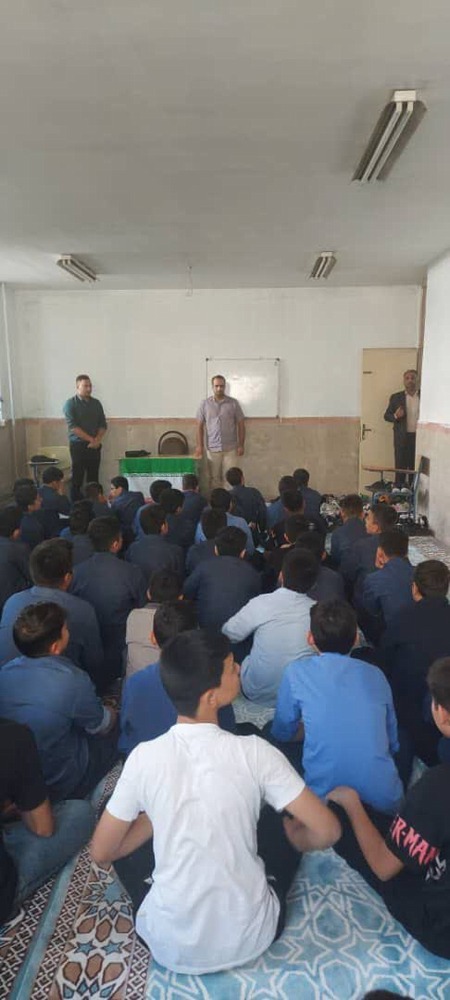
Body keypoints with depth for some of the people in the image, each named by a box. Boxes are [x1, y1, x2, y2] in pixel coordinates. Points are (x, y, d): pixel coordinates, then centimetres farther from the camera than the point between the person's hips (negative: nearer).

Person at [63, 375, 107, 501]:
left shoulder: (96, 403, 10)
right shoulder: (70, 404, -4)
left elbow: (103, 424, 9)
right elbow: (72, 427, -13)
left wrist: (97, 439, -9)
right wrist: (91, 439, -15)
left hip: (95, 446, 4)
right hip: (78, 445, -4)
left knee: (93, 477, 5)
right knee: (77, 477, -2)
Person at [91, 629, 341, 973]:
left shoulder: (144, 758, -14)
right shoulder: (254, 752, -18)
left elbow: (102, 853, -3)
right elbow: (327, 832, -13)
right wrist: (293, 841, 8)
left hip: (170, 948, 1)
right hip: (250, 940, 0)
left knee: (126, 842, 22)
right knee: (281, 820, 19)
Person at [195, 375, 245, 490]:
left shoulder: (233, 403, 2)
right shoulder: (204, 404, 4)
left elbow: (241, 424, 4)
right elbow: (200, 426, 6)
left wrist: (241, 445, -2)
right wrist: (199, 445, -1)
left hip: (231, 448, -1)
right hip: (212, 448, 1)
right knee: (214, 478, 6)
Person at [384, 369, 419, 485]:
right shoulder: (396, 397, 7)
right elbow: (387, 415, 8)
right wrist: (395, 416, -14)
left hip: (419, 437, 0)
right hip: (402, 438, 0)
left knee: (416, 467, 2)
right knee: (400, 467, 0)